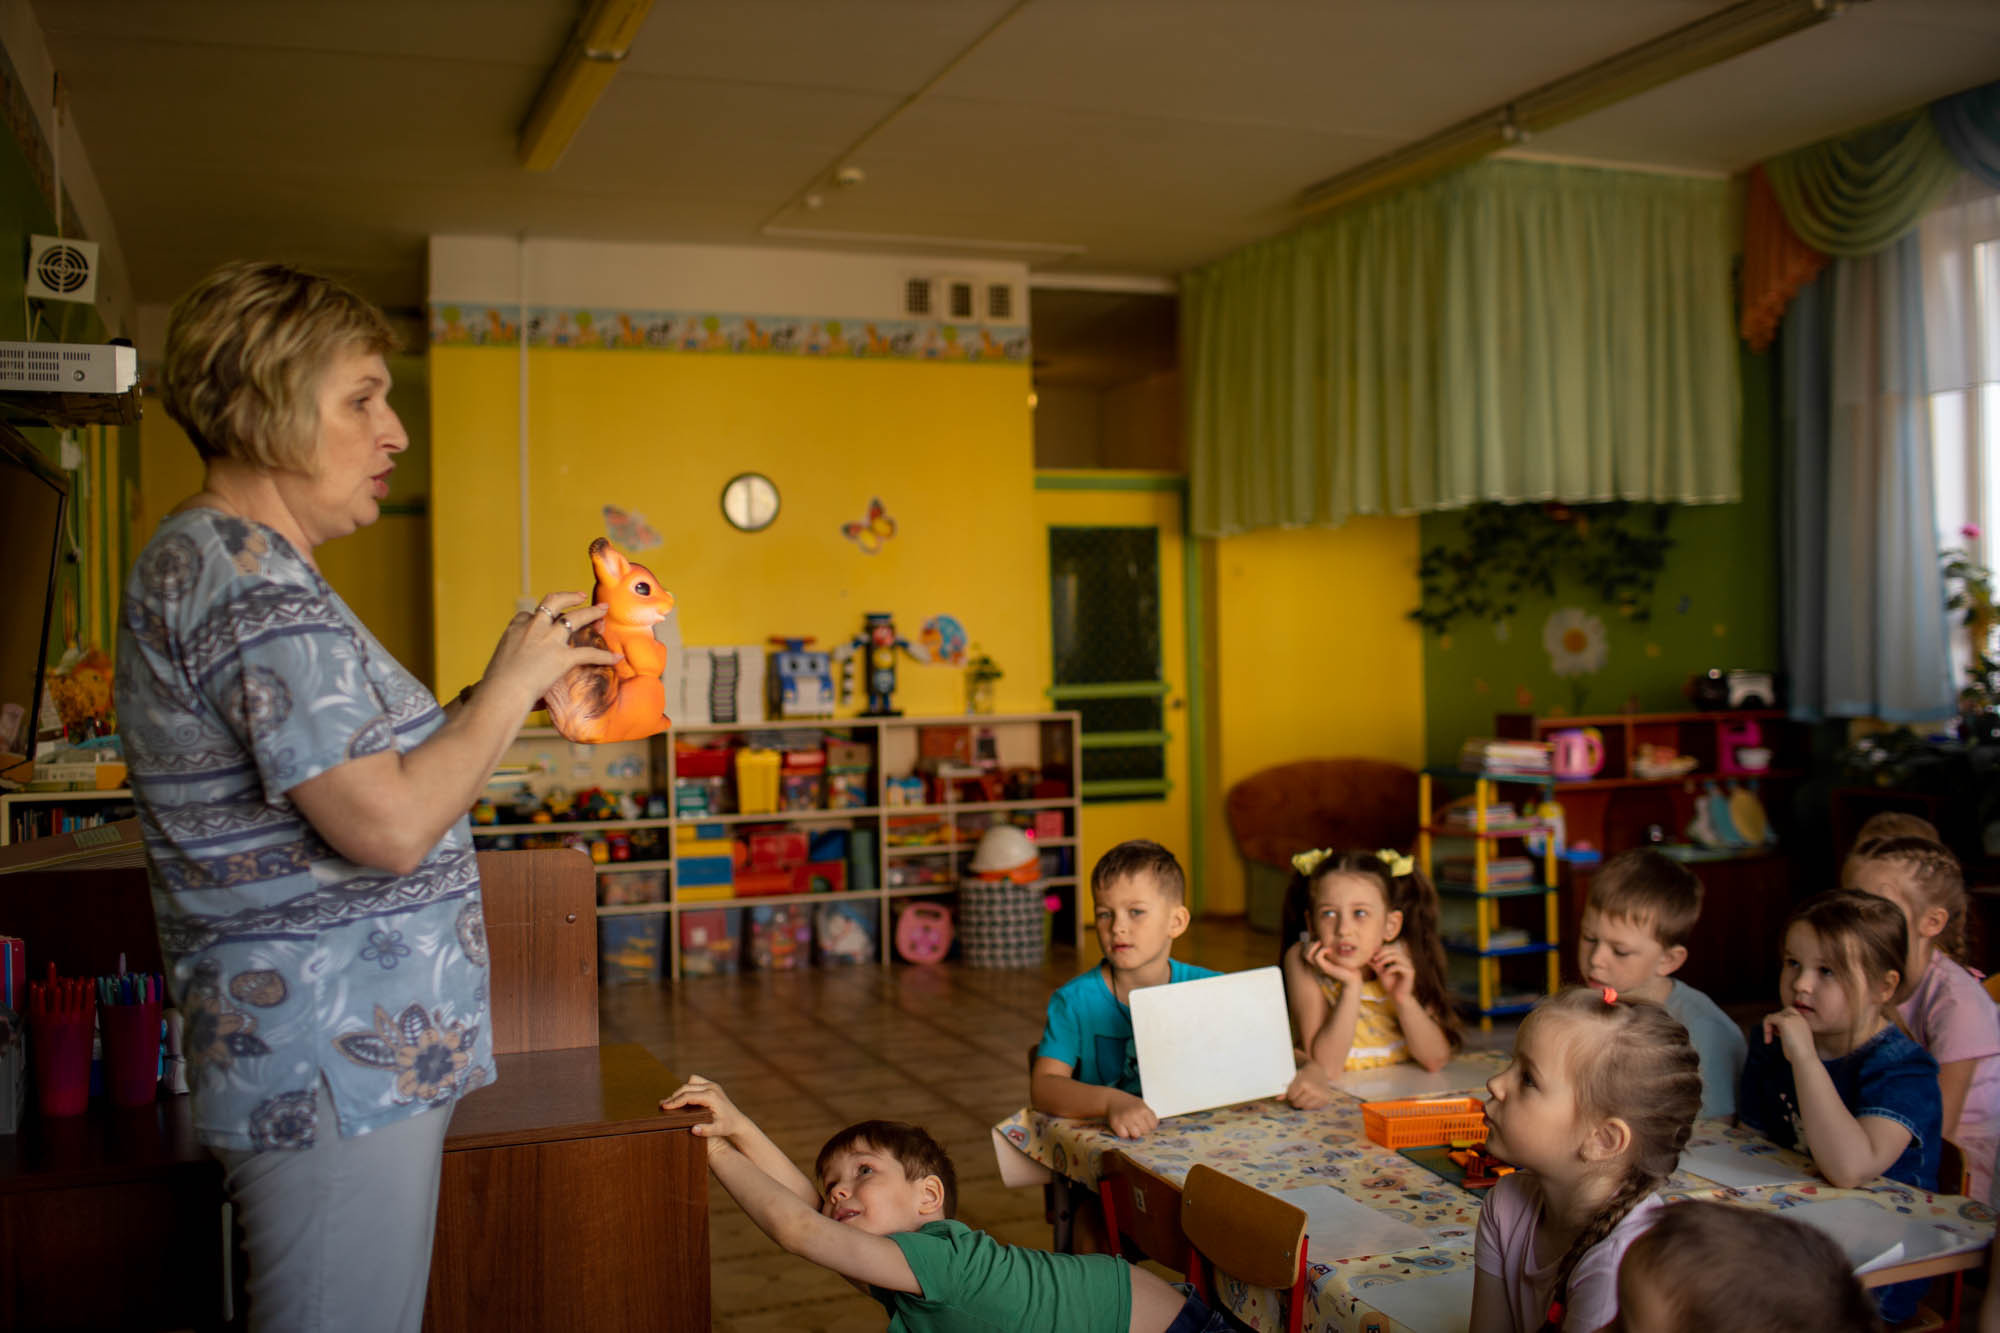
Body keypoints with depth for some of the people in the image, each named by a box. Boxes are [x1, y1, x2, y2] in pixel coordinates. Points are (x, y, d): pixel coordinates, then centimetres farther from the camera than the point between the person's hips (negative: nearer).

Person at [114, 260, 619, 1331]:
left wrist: (494, 697, 10)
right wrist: (508, 688, -11)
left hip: (347, 1058, 11)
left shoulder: (213, 558, 16)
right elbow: (391, 825, -25)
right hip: (334, 1073, -11)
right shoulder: (249, 582, -19)